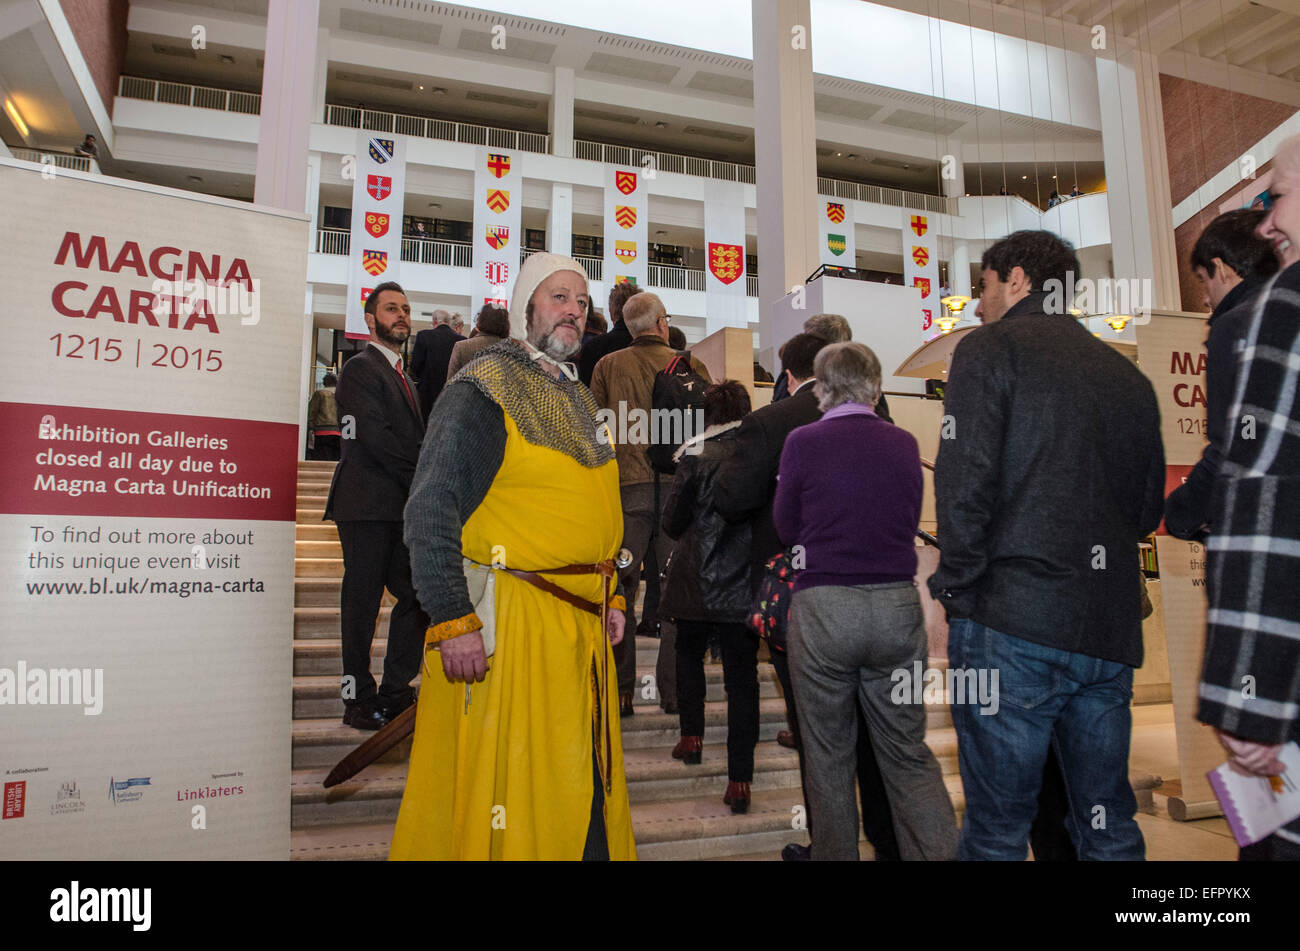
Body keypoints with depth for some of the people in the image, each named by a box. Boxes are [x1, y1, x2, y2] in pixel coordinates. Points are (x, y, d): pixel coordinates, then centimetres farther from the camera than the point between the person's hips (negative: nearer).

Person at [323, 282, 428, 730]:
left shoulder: (402, 375, 23)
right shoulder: (360, 368, -4)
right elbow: (374, 436, -15)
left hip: (403, 504, 8)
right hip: (368, 504, -8)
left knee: (416, 597, 6)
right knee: (362, 601, -1)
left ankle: (396, 691, 16)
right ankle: (359, 698, 8)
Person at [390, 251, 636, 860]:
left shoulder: (578, 399, 18)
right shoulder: (482, 390, -8)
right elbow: (430, 510, -15)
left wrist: (609, 598, 17)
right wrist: (452, 620, -20)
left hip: (583, 627, 8)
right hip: (509, 625, -7)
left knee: (587, 791, 14)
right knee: (503, 787, 2)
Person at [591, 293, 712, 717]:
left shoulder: (607, 366, 5)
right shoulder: (689, 365, 3)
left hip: (626, 487, 0)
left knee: (619, 588, 6)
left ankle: (620, 691, 7)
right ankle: (673, 690, 12)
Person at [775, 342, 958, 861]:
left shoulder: (803, 442, -5)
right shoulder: (904, 443, 3)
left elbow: (785, 528, 4)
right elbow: (911, 523, 12)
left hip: (822, 608, -3)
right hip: (897, 606, 3)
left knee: (828, 756, 12)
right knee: (908, 752, 14)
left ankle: (835, 853, 25)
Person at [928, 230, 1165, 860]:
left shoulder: (989, 350, -2)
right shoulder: (1127, 375, 17)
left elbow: (965, 482, -12)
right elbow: (1149, 505, 21)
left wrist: (955, 587, -5)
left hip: (1010, 620, -6)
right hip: (1109, 626, 7)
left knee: (997, 830, 1)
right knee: (1109, 826, 16)